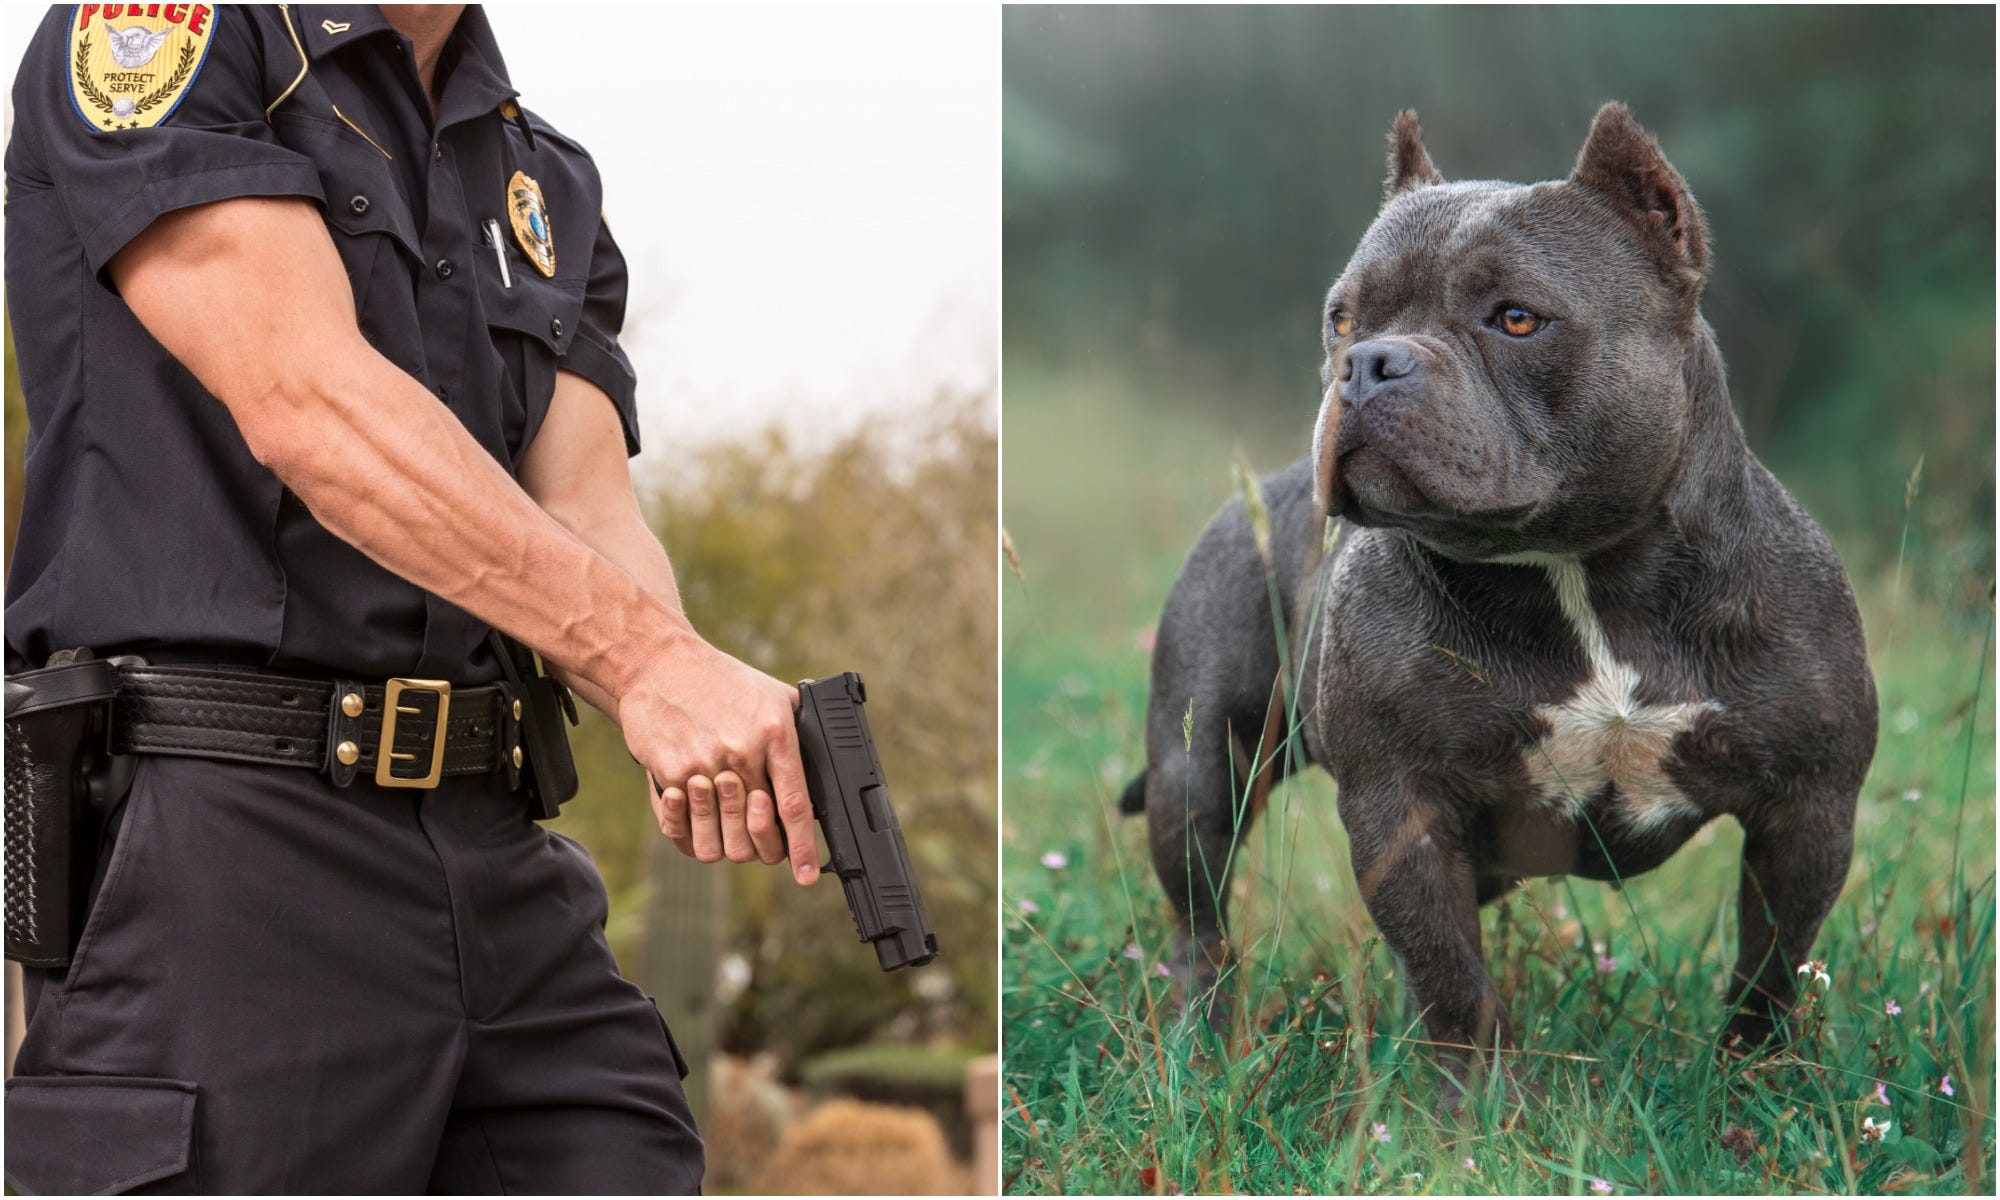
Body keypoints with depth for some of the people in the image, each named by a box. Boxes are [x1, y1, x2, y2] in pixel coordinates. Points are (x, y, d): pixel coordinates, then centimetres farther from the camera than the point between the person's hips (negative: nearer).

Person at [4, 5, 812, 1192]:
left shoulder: (550, 184, 19)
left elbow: (588, 517, 4)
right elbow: (305, 401, -15)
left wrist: (706, 735, -20)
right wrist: (650, 661, -23)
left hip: (499, 861, 6)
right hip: (219, 859, -6)